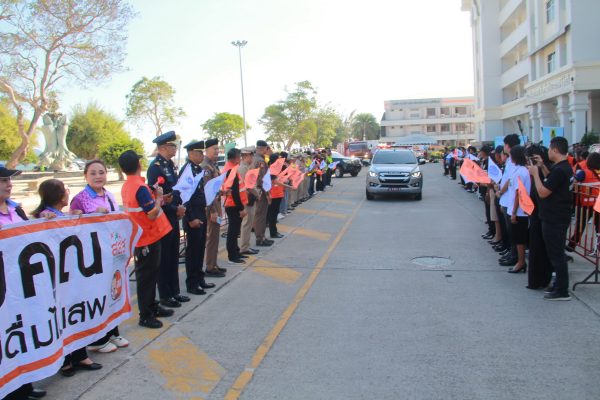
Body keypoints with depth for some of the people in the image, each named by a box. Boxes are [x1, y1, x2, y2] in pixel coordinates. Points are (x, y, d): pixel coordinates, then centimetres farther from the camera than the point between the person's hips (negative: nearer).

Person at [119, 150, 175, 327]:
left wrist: (154, 196, 8)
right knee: (146, 276, 1)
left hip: (140, 238, 9)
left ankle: (152, 307, 32)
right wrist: (158, 197, -11)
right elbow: (153, 214, -24)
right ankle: (145, 316, 11)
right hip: (149, 239, -9)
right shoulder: (141, 187, -22)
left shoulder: (126, 187, 7)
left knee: (149, 274, 19)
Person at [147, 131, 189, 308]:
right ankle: (165, 295, 13)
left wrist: (180, 206, 2)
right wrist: (175, 209, -16)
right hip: (163, 218, -8)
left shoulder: (170, 164, 11)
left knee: (174, 256, 15)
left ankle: (174, 291, 25)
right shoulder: (155, 167, -15)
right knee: (164, 257, 2)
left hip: (173, 217, 8)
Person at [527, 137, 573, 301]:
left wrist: (535, 173, -11)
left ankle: (562, 291, 5)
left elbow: (543, 192, -21)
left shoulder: (559, 170, -22)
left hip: (554, 219, -10)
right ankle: (560, 285, 27)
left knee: (556, 254, -2)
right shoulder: (565, 167, 9)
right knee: (557, 253, 18)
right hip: (558, 217, 10)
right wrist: (542, 167, 14)